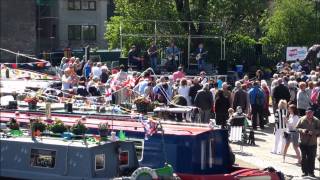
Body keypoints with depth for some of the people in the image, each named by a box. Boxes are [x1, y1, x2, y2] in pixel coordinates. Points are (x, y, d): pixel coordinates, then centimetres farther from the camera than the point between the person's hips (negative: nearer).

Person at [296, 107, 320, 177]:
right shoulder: (302, 119, 1)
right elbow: (297, 128, 4)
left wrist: (313, 132, -19)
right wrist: (302, 130, -16)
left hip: (312, 143, -1)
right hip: (303, 142, 1)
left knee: (311, 158, 1)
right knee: (303, 157, 5)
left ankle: (311, 172, 11)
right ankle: (304, 171, 15)